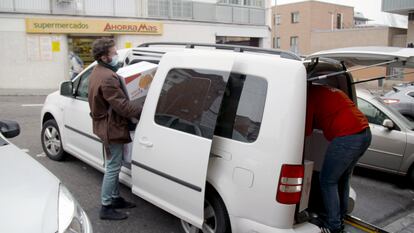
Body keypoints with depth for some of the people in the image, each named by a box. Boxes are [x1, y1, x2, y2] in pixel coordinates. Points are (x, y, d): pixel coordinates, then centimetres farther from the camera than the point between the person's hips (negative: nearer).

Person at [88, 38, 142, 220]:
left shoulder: (98, 72, 11)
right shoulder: (107, 78, -25)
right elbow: (122, 106, -27)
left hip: (107, 125, 11)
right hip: (112, 127, -11)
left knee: (114, 166, 19)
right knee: (113, 167, -1)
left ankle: (115, 198, 31)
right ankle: (106, 207, 9)